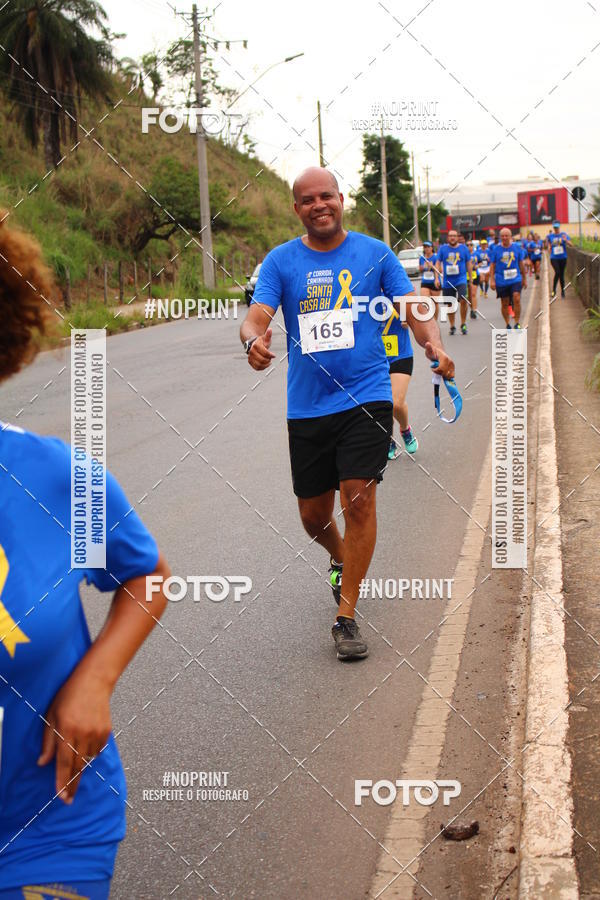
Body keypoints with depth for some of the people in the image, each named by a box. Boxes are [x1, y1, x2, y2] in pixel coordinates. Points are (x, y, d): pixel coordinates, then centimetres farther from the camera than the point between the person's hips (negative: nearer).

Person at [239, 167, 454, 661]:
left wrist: (434, 345, -19)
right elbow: (257, 314, -8)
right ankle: (343, 560, 45)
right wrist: (254, 341, -32)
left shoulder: (374, 253, 3)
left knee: (358, 499, -13)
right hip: (306, 405, 2)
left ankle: (346, 615, -1)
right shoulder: (281, 261, 3)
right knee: (313, 514, 10)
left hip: (366, 395, -2)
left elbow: (413, 306, 1)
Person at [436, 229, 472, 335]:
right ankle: (452, 326, 20)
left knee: (463, 300, -19)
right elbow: (438, 264, 8)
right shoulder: (443, 248, 5)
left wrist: (470, 279, 11)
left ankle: (463, 324, -4)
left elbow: (468, 264, 12)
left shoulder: (463, 248, 5)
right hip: (447, 281, 1)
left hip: (461, 279, -1)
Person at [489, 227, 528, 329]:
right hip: (501, 281, 0)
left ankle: (517, 323, -6)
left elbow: (521, 264, 11)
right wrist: (492, 280, -4)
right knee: (505, 304, 7)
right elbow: (492, 265, 3)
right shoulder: (496, 249, -1)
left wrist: (524, 278, 14)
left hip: (515, 279, 0)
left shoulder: (517, 247, 2)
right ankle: (508, 325, 21)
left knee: (516, 299, -16)